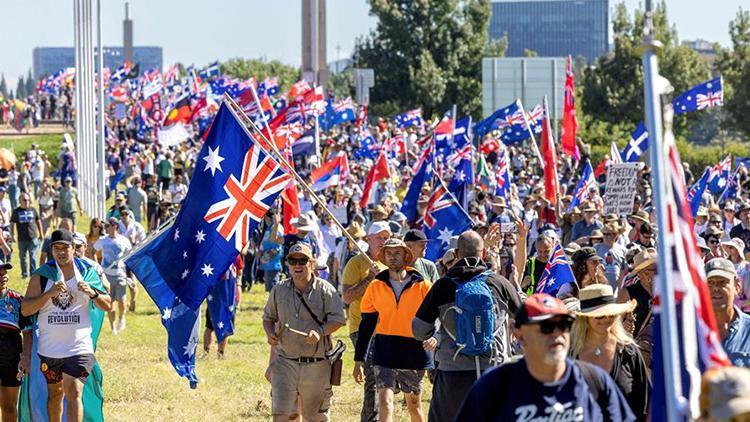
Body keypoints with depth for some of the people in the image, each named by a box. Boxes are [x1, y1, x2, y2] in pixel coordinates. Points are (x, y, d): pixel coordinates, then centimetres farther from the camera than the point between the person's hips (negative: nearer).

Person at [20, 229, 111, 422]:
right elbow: (25, 310, -6)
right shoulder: (41, 276, 2)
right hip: (49, 347, 2)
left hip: (79, 347, -2)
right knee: (55, 393, 13)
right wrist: (50, 293, -19)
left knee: (74, 393, -14)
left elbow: (107, 306, 7)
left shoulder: (87, 274, 5)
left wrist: (92, 293, -14)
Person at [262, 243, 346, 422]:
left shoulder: (324, 289, -2)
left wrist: (320, 332, -24)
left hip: (316, 365, -2)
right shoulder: (279, 290, 8)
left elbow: (338, 319, -6)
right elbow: (268, 317, 20)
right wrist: (270, 334, -1)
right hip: (285, 362, 2)